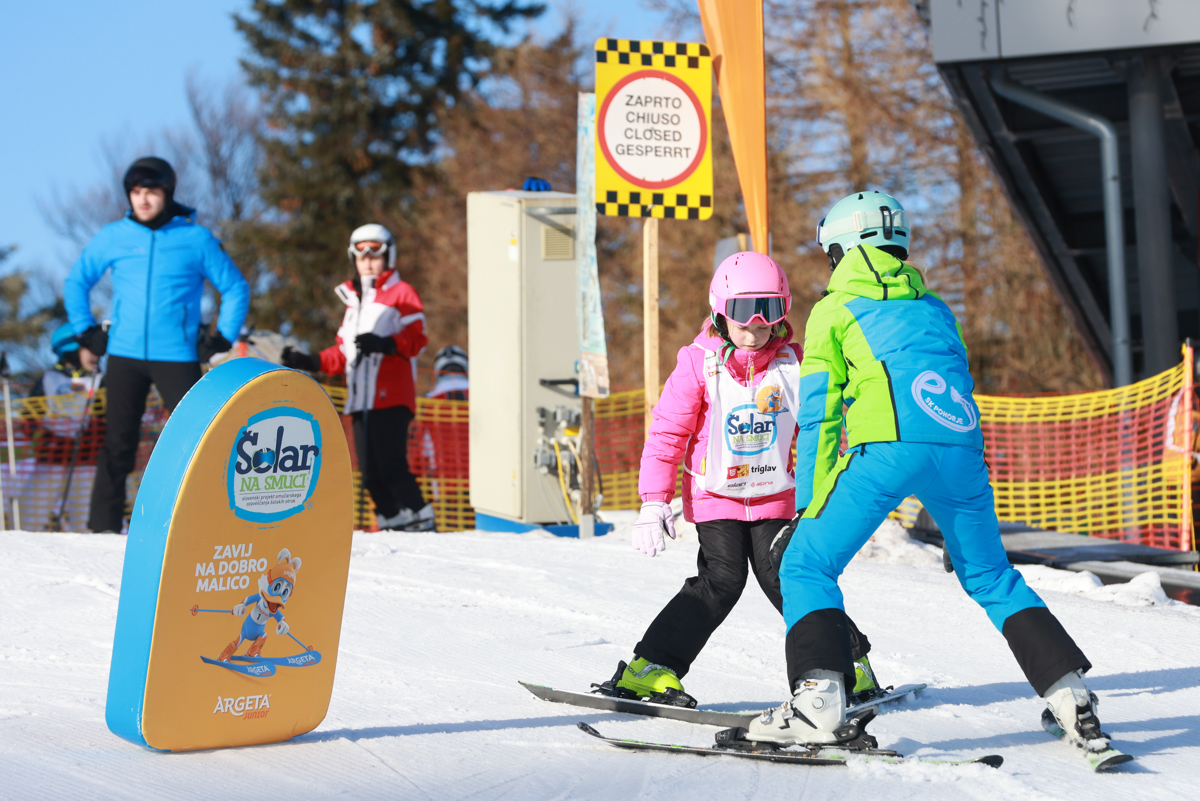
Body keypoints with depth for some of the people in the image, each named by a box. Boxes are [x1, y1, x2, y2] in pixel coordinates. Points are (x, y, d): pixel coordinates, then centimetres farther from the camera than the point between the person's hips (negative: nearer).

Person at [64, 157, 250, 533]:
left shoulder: (196, 239, 0)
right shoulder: (112, 238, 6)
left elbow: (236, 289, 9)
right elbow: (76, 281, 20)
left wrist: (222, 338, 2)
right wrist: (86, 330, 11)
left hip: (177, 358, -2)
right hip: (124, 355, 2)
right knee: (118, 444, 3)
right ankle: (103, 527, 8)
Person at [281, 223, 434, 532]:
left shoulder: (402, 293, 6)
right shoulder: (354, 299, 27)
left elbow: (416, 339, -8)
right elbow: (344, 354, 28)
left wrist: (384, 344, -24)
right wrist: (310, 362, 17)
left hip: (391, 399, -7)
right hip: (362, 400, 7)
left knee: (390, 466, -17)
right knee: (370, 473, 1)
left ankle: (420, 518, -11)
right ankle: (393, 520, 5)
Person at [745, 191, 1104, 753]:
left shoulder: (833, 311, 16)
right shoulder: (935, 309, 30)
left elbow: (819, 419, 12)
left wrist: (809, 510, 14)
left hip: (889, 448, -5)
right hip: (963, 449, 5)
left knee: (806, 567, 2)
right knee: (989, 576, 21)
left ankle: (818, 698, -18)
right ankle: (1071, 697, 13)